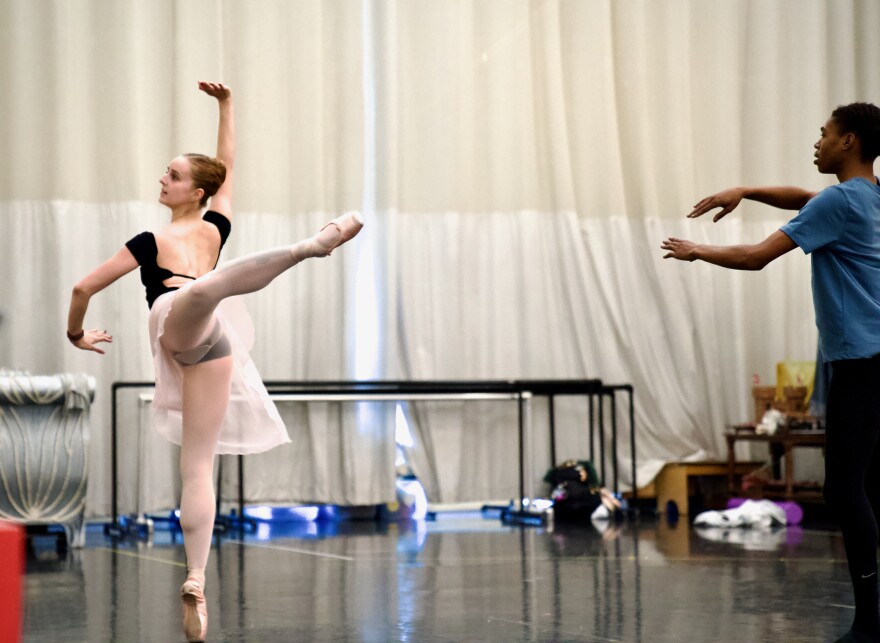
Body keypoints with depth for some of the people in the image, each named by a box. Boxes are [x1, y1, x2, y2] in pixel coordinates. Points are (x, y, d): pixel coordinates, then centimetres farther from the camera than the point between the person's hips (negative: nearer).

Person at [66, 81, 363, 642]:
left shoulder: (151, 243, 19)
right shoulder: (216, 229, 30)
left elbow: (84, 288, 20)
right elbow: (227, 164, 47)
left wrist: (77, 333, 37)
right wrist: (227, 106, 51)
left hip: (181, 323, -5)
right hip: (212, 344, 5)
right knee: (197, 466, 2)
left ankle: (313, 244, -61)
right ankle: (196, 585, -10)